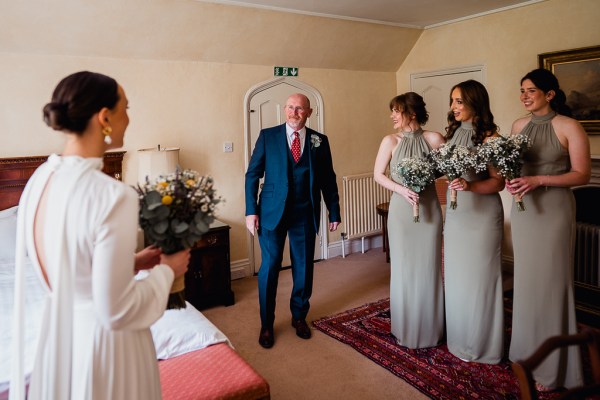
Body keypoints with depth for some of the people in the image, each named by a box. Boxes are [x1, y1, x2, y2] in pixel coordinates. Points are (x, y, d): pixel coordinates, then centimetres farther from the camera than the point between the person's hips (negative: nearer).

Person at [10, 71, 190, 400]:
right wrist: (166, 270, -11)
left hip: (58, 332, 7)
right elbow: (116, 311, -25)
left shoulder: (39, 178, -4)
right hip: (102, 341, -7)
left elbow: (70, 262, 8)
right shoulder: (114, 196, -30)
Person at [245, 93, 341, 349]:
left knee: (304, 268, 11)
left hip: (305, 215, 2)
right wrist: (251, 210, -7)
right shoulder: (268, 136, 1)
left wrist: (334, 212, 7)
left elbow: (328, 179, 8)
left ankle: (299, 316, 32)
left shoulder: (319, 141, 5)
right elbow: (252, 174, 0)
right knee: (269, 268, 2)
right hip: (272, 212, -1)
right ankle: (266, 324, 19)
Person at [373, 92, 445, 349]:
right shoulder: (391, 141, 0)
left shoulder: (433, 139, -2)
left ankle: (430, 329, 26)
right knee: (404, 269, 8)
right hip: (401, 210, 0)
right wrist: (402, 190, -14)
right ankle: (406, 330, 24)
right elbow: (378, 175, -1)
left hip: (429, 209, 0)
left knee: (429, 268, 8)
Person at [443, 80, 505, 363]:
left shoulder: (489, 136, -11)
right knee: (455, 276, 13)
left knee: (479, 276, 3)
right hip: (455, 212, 7)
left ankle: (481, 344, 21)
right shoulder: (452, 134, 8)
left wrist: (470, 186, -31)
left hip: (482, 213, -6)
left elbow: (498, 182, -15)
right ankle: (459, 338, 31)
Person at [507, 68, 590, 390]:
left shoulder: (569, 127, -10)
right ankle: (528, 352, 29)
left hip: (553, 209, -6)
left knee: (550, 281, 0)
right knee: (526, 278, 13)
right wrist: (511, 180, -5)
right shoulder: (519, 125, 7)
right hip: (523, 209, 6)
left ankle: (552, 367, 15)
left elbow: (582, 175, -11)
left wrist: (538, 181, -22)